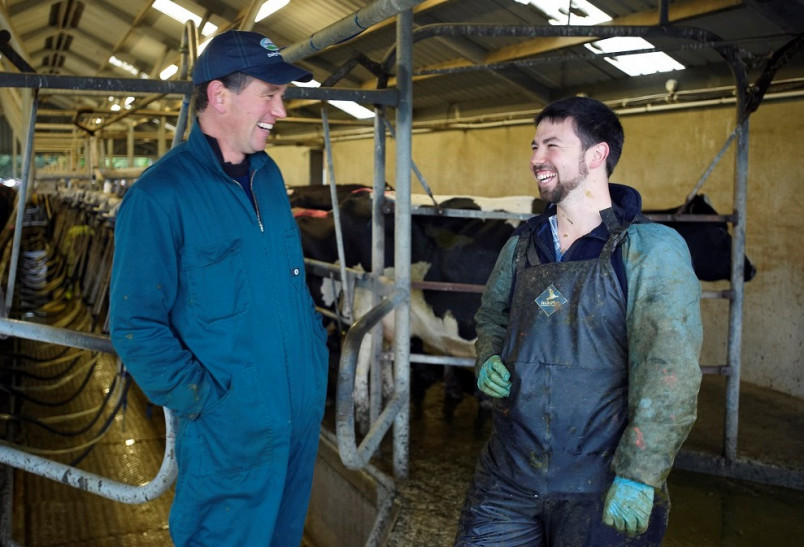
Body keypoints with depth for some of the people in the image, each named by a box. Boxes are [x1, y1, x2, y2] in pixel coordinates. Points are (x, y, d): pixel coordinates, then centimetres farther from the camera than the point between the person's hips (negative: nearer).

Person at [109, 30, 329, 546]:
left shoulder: (268, 176, 7)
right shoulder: (160, 197, -17)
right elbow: (135, 326, -17)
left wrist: (316, 343, 9)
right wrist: (205, 401, -19)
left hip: (305, 415, 7)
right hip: (231, 432, -6)